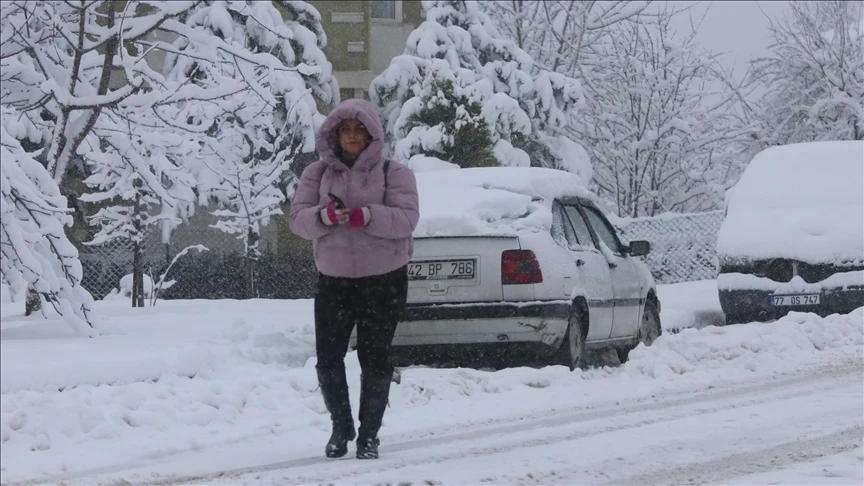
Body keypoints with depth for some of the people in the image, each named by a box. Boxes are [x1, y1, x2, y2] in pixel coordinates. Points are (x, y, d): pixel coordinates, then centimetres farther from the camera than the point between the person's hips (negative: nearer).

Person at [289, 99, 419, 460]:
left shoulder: (393, 174, 2)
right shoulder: (318, 174, 9)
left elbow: (406, 218, -11)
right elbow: (297, 218, 0)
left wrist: (367, 216, -28)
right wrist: (324, 216, -22)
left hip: (383, 279, -2)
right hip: (334, 279, 2)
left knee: (375, 358, -3)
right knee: (328, 357, -3)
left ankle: (369, 434, 9)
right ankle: (341, 428, 17)